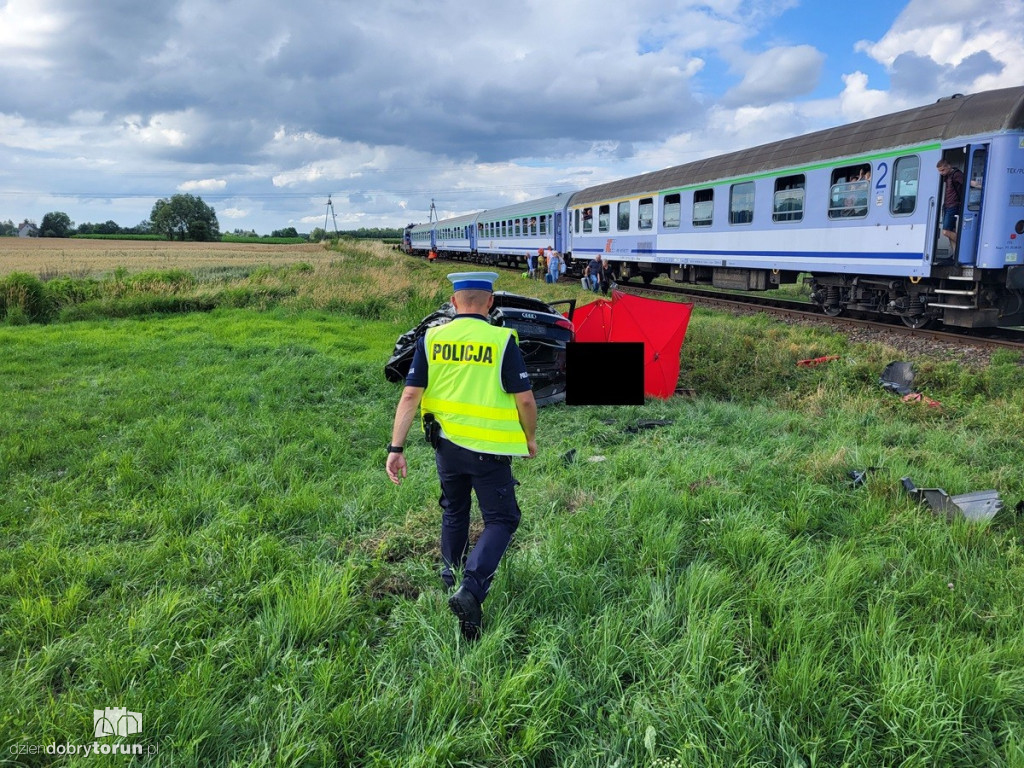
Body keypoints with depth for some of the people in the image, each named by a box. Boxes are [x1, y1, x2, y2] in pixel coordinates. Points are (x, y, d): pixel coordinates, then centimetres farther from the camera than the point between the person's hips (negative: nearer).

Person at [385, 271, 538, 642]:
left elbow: (411, 395, -5)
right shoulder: (502, 340, -12)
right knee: (501, 519, 8)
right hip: (489, 450, -4)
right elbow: (524, 399, -11)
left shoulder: (431, 338, -2)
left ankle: (451, 577, 42)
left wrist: (396, 448, -2)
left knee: (453, 512, 25)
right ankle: (470, 588, -11)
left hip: (446, 444, 4)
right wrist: (530, 437, 7)